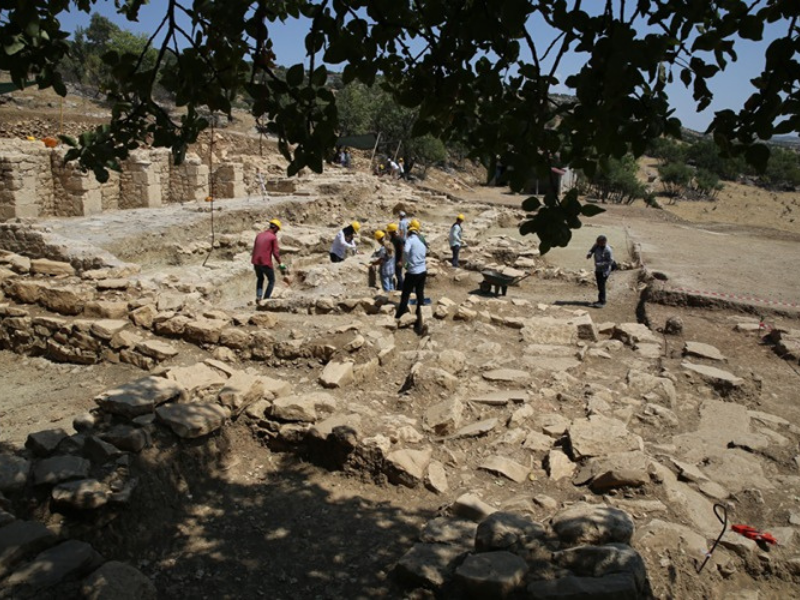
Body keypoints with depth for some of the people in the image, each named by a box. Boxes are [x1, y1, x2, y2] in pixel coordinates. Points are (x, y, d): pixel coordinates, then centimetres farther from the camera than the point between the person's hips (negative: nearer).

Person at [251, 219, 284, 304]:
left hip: (256, 262, 6)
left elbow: (254, 249, 16)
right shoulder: (273, 237, -7)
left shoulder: (259, 235, 11)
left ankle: (258, 297, 10)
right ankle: (266, 299, 9)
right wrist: (280, 263, 1)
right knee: (271, 281, 14)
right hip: (266, 263, -6)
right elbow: (275, 252, -10)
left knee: (260, 279, 26)